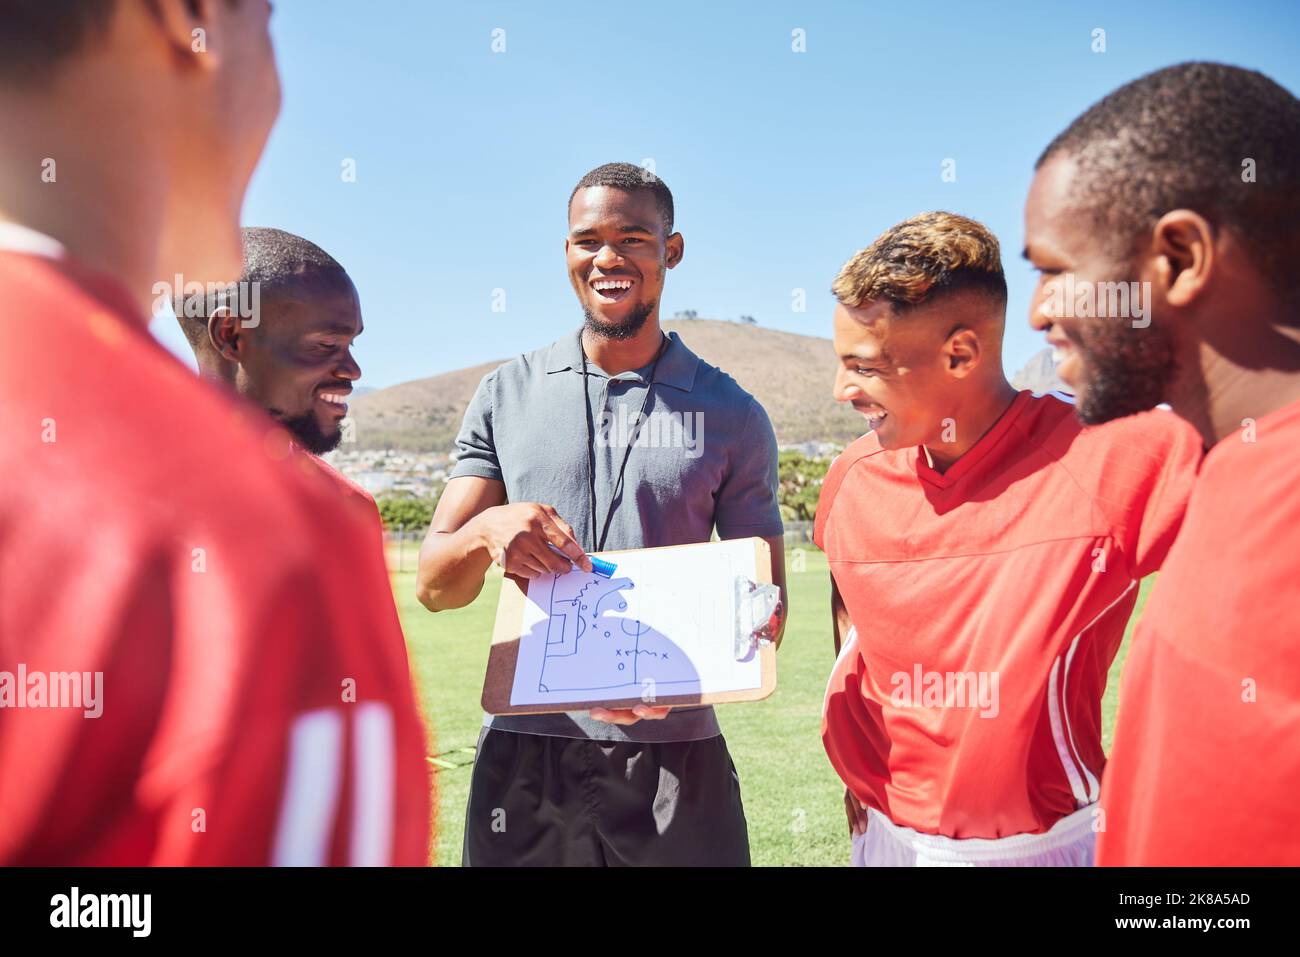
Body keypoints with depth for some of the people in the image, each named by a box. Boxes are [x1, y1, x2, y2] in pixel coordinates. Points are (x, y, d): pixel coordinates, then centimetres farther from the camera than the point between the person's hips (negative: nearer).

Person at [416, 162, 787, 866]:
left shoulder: (731, 416, 3)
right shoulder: (506, 395, 6)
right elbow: (434, 588, 4)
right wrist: (486, 530, -19)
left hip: (675, 759, -1)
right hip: (523, 754, 1)